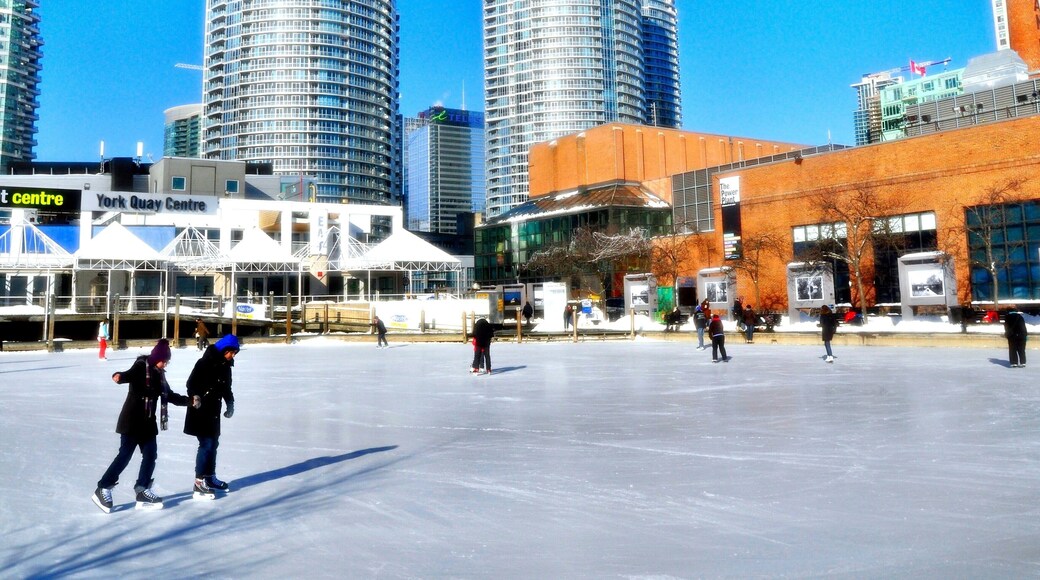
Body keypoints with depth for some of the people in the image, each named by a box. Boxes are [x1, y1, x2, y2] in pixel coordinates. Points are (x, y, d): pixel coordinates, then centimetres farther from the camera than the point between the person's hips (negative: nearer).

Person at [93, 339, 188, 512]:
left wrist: (189, 401, 13)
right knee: (125, 454, -6)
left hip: (147, 422, 8)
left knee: (150, 455, 7)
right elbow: (129, 375, -31)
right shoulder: (141, 366, -10)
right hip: (132, 420, -8)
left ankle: (142, 490, 16)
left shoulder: (159, 373, 12)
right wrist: (119, 377, -53)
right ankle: (103, 489, 7)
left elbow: (169, 395, 19)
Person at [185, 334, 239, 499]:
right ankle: (199, 482, -6)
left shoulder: (226, 366, 10)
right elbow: (191, 382, -19)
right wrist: (195, 396, -36)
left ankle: (210, 477, 29)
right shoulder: (205, 362, -15)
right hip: (200, 410, -8)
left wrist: (230, 404, 7)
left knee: (213, 443, 15)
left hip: (214, 410, 8)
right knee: (206, 444, -11)